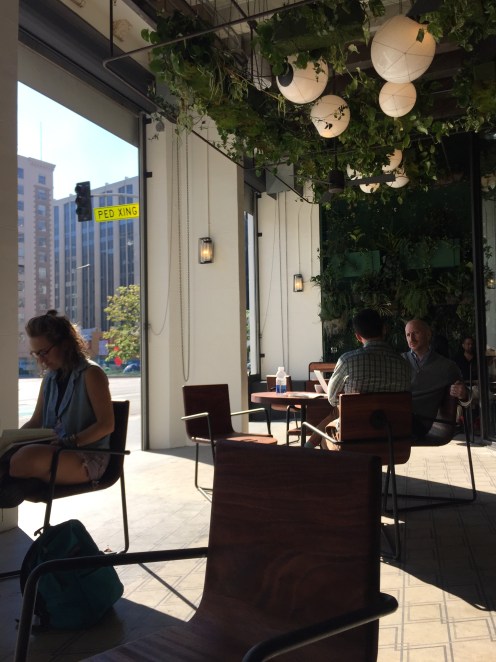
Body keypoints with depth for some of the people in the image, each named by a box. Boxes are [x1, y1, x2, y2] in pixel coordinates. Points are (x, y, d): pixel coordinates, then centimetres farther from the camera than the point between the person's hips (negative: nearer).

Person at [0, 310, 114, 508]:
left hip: (89, 458, -7)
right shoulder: (50, 377, 13)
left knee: (28, 458, -32)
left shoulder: (90, 374, -8)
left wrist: (70, 441, -23)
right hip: (55, 451, 7)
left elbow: (106, 424, -13)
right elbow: (36, 421, 19)